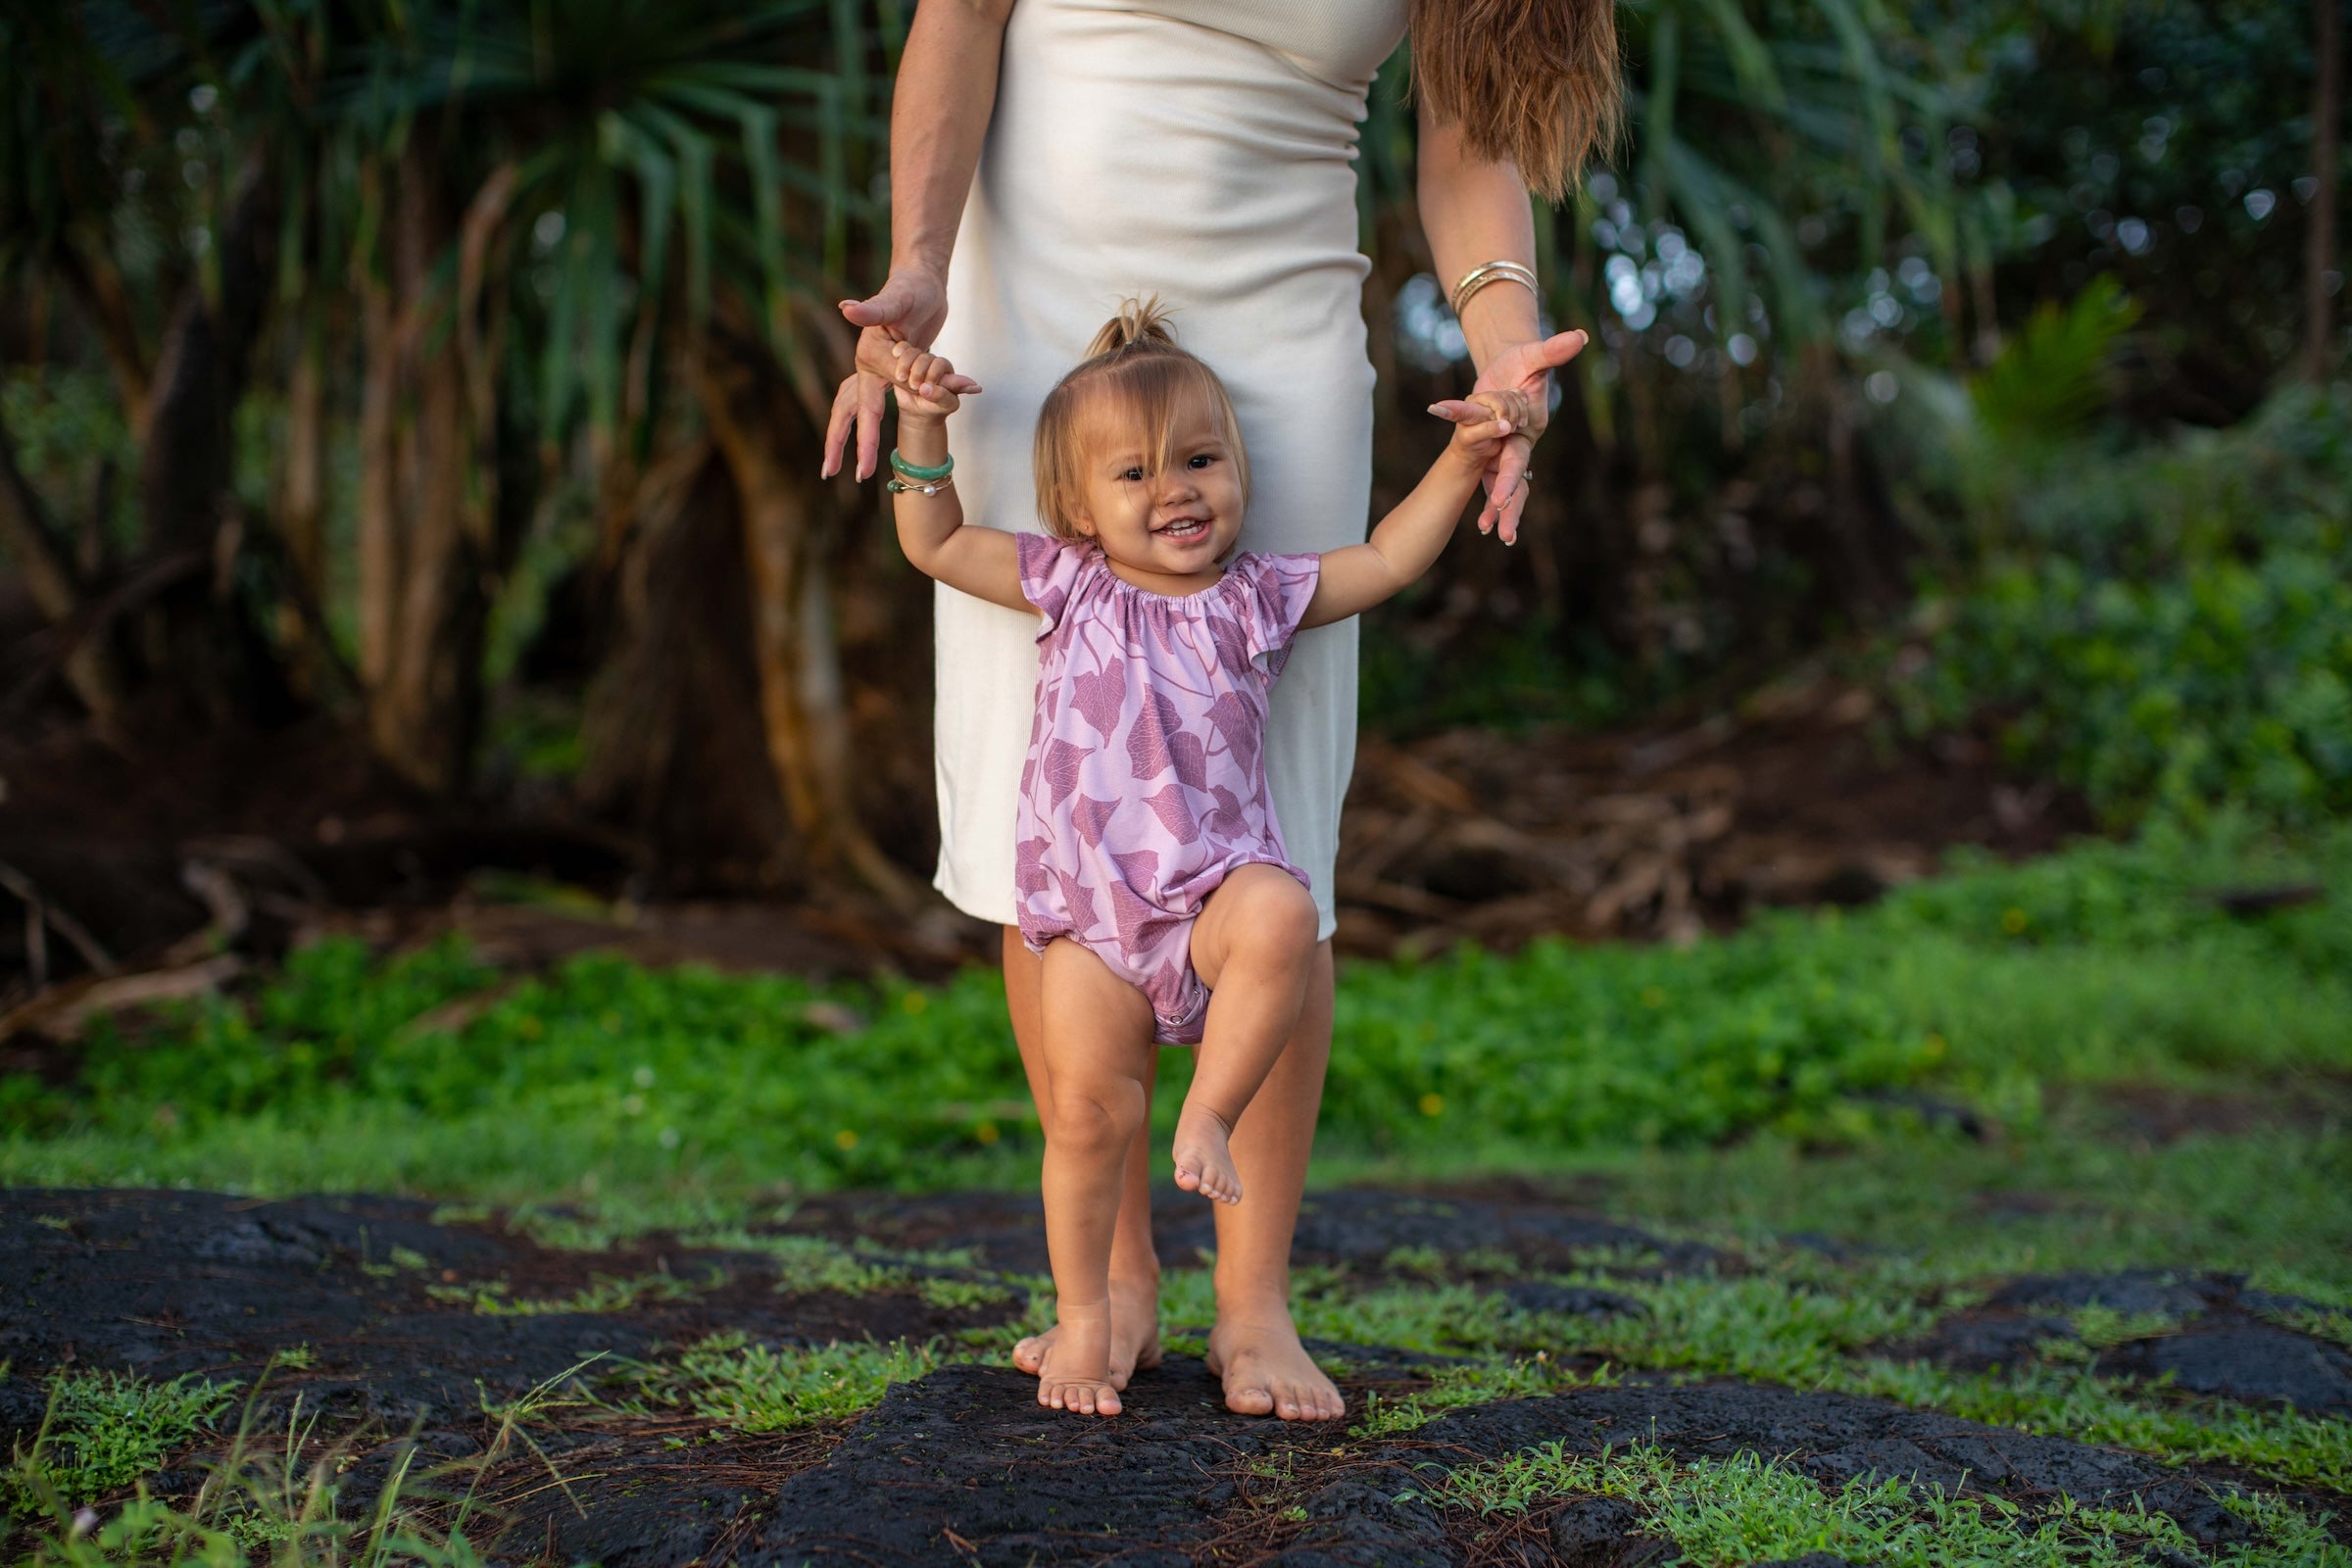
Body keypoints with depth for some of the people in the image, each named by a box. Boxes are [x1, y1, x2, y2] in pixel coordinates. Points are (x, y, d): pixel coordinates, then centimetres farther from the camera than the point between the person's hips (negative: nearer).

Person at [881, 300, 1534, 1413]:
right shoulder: (1067, 587, 9)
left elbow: (1386, 560, 16)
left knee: (1278, 918, -36)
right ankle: (1082, 1319, 15)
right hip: (1089, 911, 0)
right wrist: (923, 430, 6)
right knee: (1089, 1113, -3)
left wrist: (1464, 457, 9)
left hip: (1215, 885, 0)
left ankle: (1211, 1113, -18)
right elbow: (934, 544, 16)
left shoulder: (1259, 597, 9)